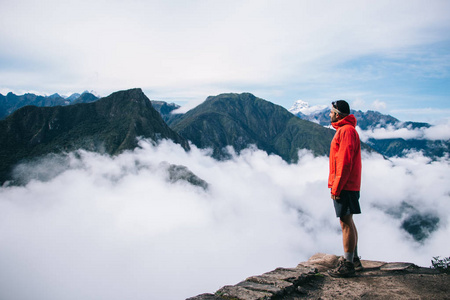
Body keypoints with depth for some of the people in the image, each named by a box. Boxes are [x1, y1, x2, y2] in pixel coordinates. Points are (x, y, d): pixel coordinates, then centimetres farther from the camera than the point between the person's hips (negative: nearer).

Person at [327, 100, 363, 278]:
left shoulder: (346, 131, -14)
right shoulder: (344, 130, 18)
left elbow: (345, 162, -20)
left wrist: (336, 188, -19)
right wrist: (336, 186, 20)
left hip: (345, 186, -10)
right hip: (349, 186, 10)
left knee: (346, 223, -5)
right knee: (348, 223, 16)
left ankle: (348, 266, 2)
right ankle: (354, 261, 26)